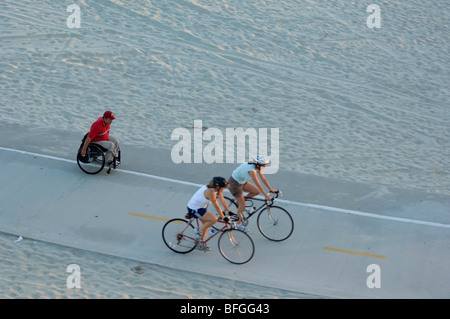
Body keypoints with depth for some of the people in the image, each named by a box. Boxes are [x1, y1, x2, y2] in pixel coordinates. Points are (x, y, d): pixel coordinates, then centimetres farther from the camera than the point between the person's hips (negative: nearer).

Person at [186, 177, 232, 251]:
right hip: (194, 209, -10)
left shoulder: (217, 189, -3)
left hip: (201, 206, 10)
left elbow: (223, 200, 2)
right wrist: (223, 217, -18)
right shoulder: (210, 192, -31)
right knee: (214, 219, -18)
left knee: (206, 224, 18)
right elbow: (217, 207, -25)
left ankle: (202, 245, 33)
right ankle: (199, 231, 2)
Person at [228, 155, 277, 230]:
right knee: (242, 204, -2)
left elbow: (263, 178, 2)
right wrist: (266, 196, -25)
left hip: (242, 181, 8)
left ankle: (240, 202, 17)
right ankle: (239, 224, 15)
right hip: (234, 183, -8)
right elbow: (258, 185, -30)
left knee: (257, 191, 0)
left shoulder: (257, 167, -8)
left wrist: (271, 189, 4)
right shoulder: (252, 170, -33)